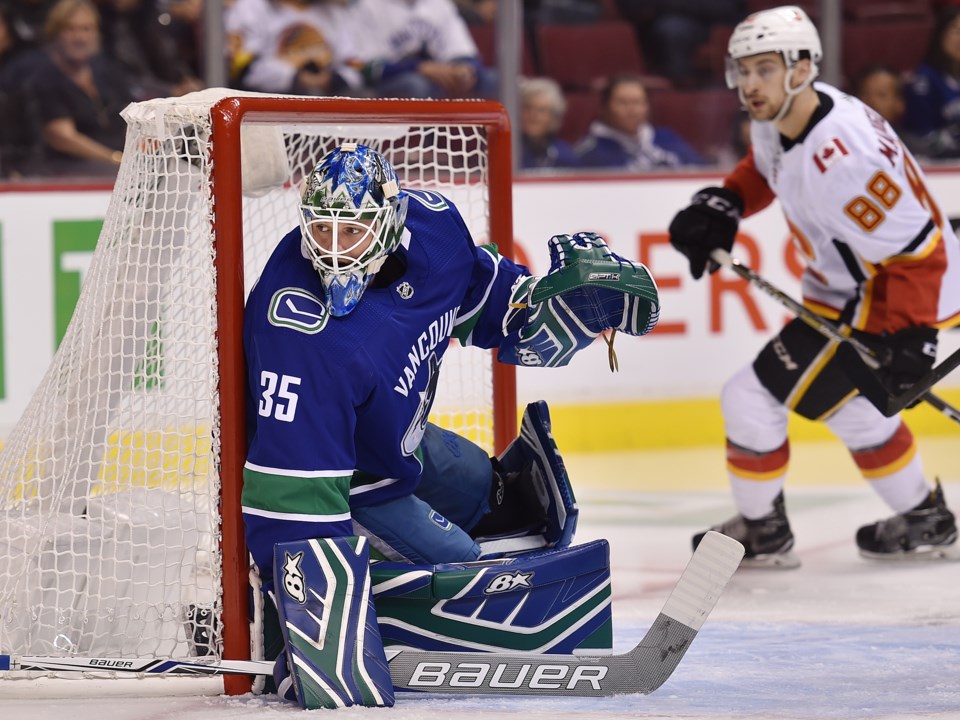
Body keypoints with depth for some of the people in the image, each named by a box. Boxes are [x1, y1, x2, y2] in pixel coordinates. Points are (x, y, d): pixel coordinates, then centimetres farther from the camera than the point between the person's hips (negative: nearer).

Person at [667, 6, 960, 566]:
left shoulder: (839, 160, -34)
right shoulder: (777, 119, -5)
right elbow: (765, 167, 20)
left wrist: (908, 340, -31)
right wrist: (722, 206, 3)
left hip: (895, 301, -10)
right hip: (851, 287, 10)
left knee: (755, 397, -6)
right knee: (849, 405, 28)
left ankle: (761, 530, 14)